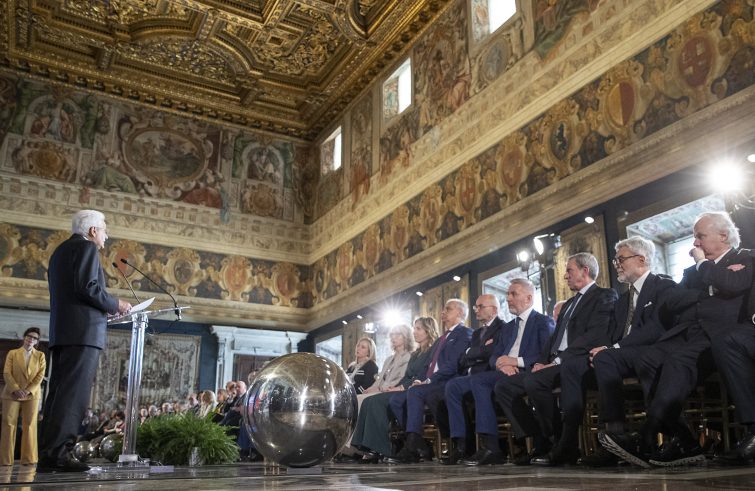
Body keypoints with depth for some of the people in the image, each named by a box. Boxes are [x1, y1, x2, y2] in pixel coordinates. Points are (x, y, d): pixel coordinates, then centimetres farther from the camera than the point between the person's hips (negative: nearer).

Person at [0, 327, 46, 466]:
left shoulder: (40, 355, 9)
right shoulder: (12, 353, 9)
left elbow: (40, 375, 1)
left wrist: (28, 391, -12)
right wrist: (16, 389, -14)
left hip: (32, 395, 0)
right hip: (12, 394, 0)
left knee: (30, 425, -2)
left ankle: (28, 458, -1)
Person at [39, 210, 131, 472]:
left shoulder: (60, 251, 25)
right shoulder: (87, 248, -3)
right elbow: (87, 287, -16)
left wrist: (105, 308, 20)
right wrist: (115, 304, -3)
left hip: (61, 331, 9)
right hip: (84, 331, -9)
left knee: (59, 392, 6)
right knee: (74, 393, -12)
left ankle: (47, 454, 4)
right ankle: (58, 453, -16)